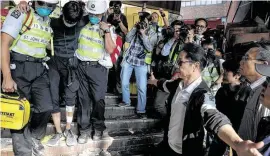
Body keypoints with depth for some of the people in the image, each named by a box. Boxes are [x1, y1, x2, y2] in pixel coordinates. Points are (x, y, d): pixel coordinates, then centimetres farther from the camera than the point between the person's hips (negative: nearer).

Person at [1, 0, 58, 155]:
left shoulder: (49, 21, 11)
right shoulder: (20, 14, -8)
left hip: (40, 70, 5)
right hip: (18, 67, -5)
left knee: (46, 107, -2)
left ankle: (33, 137, 26)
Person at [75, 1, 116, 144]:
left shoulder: (107, 28, 1)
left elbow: (110, 50, -12)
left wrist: (106, 31, -15)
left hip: (98, 68, -3)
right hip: (82, 66, 3)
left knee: (98, 99, -1)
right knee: (83, 99, 6)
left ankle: (99, 128, 18)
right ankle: (84, 129, 16)